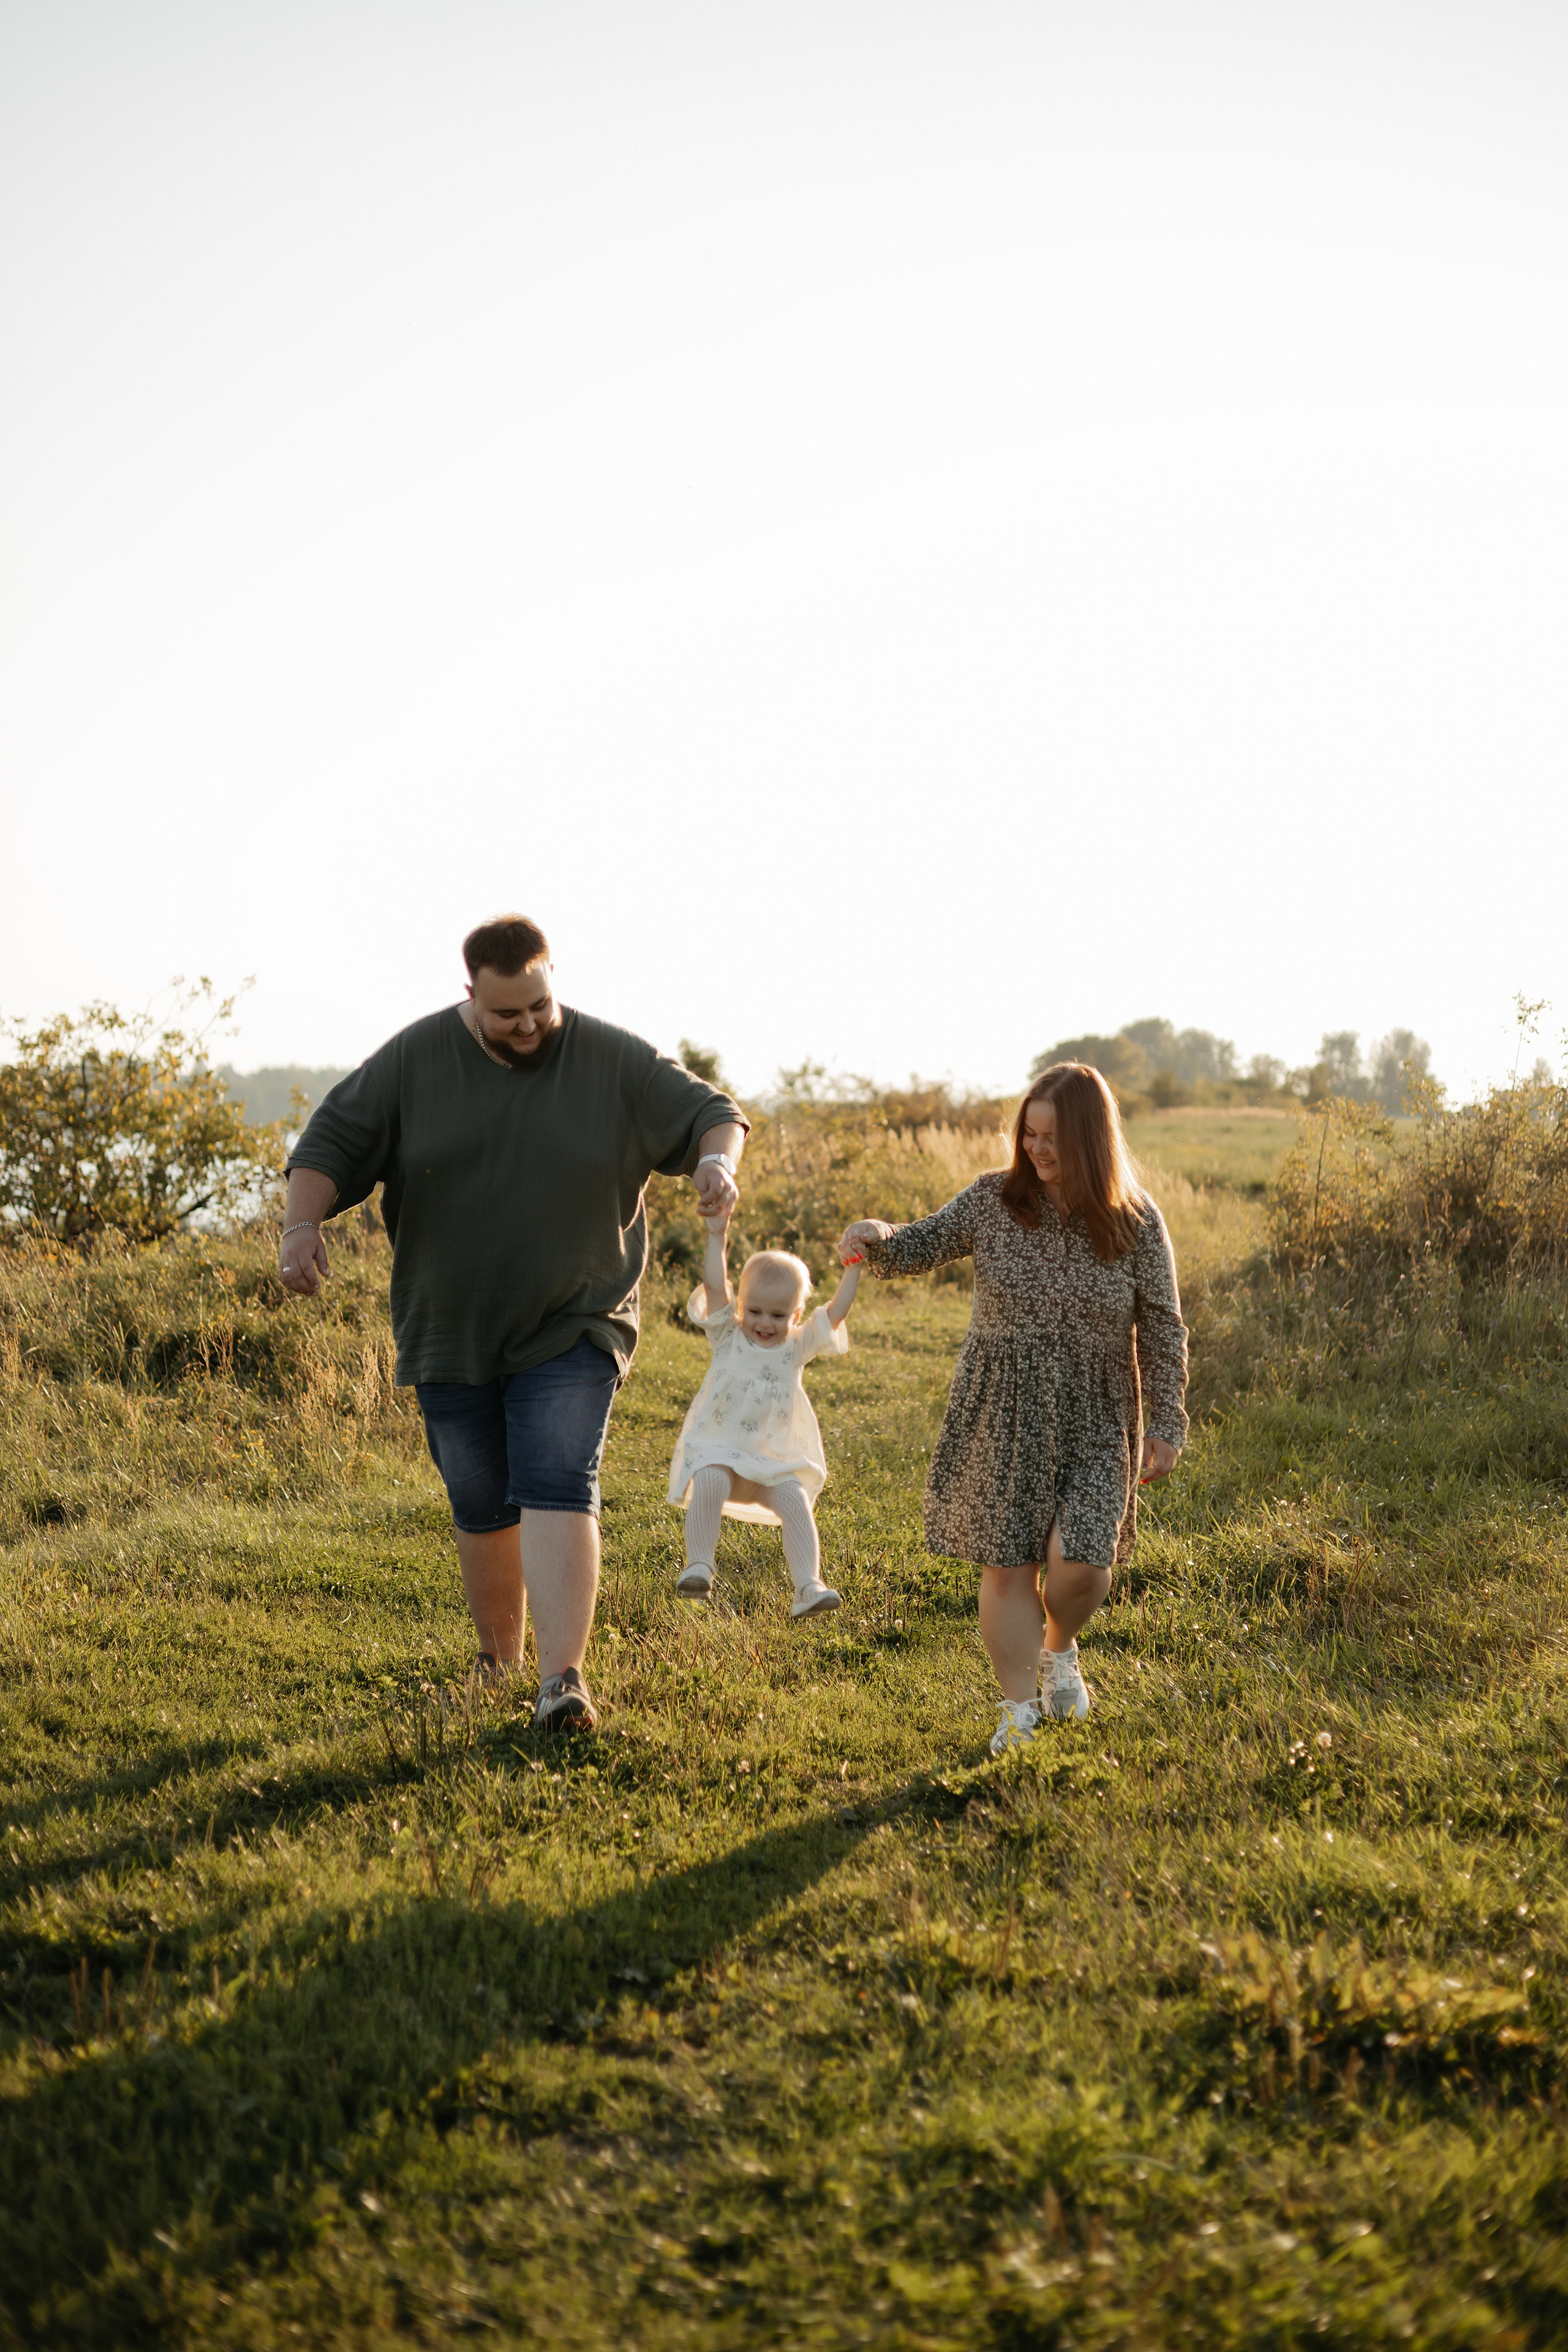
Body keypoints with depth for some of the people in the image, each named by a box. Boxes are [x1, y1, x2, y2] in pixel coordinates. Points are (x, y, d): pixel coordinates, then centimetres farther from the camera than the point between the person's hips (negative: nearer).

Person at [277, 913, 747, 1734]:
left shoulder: (616, 1061, -5)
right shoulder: (415, 1060, -4)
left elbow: (711, 1113, 0)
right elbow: (333, 1141, -3)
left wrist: (717, 1161, -23)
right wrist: (302, 1221, -21)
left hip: (570, 1333, -2)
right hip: (451, 1336, 2)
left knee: (557, 1491, -16)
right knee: (482, 1510, 11)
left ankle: (562, 1680, -21)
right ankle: (497, 1662, 31)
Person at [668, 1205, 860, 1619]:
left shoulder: (797, 1347, 9)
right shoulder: (728, 1338, 3)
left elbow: (836, 1311, 5)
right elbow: (714, 1286, -7)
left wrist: (854, 1268, 1)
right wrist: (718, 1236, -10)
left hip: (776, 1459, 2)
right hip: (719, 1449, -2)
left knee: (796, 1503, -20)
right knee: (709, 1485, -32)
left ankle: (807, 1587, -23)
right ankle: (698, 1566, -28)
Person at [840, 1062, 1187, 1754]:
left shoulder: (1134, 1220, -5)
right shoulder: (993, 1200, -3)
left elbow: (1162, 1328, 0)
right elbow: (919, 1250, 5)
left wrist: (1168, 1422, -1)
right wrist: (878, 1238, -18)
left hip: (1094, 1418, -1)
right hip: (1002, 1411, 1)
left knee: (1081, 1564, -11)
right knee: (1007, 1567, 2)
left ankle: (1060, 1649, 24)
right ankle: (1020, 1711, 20)